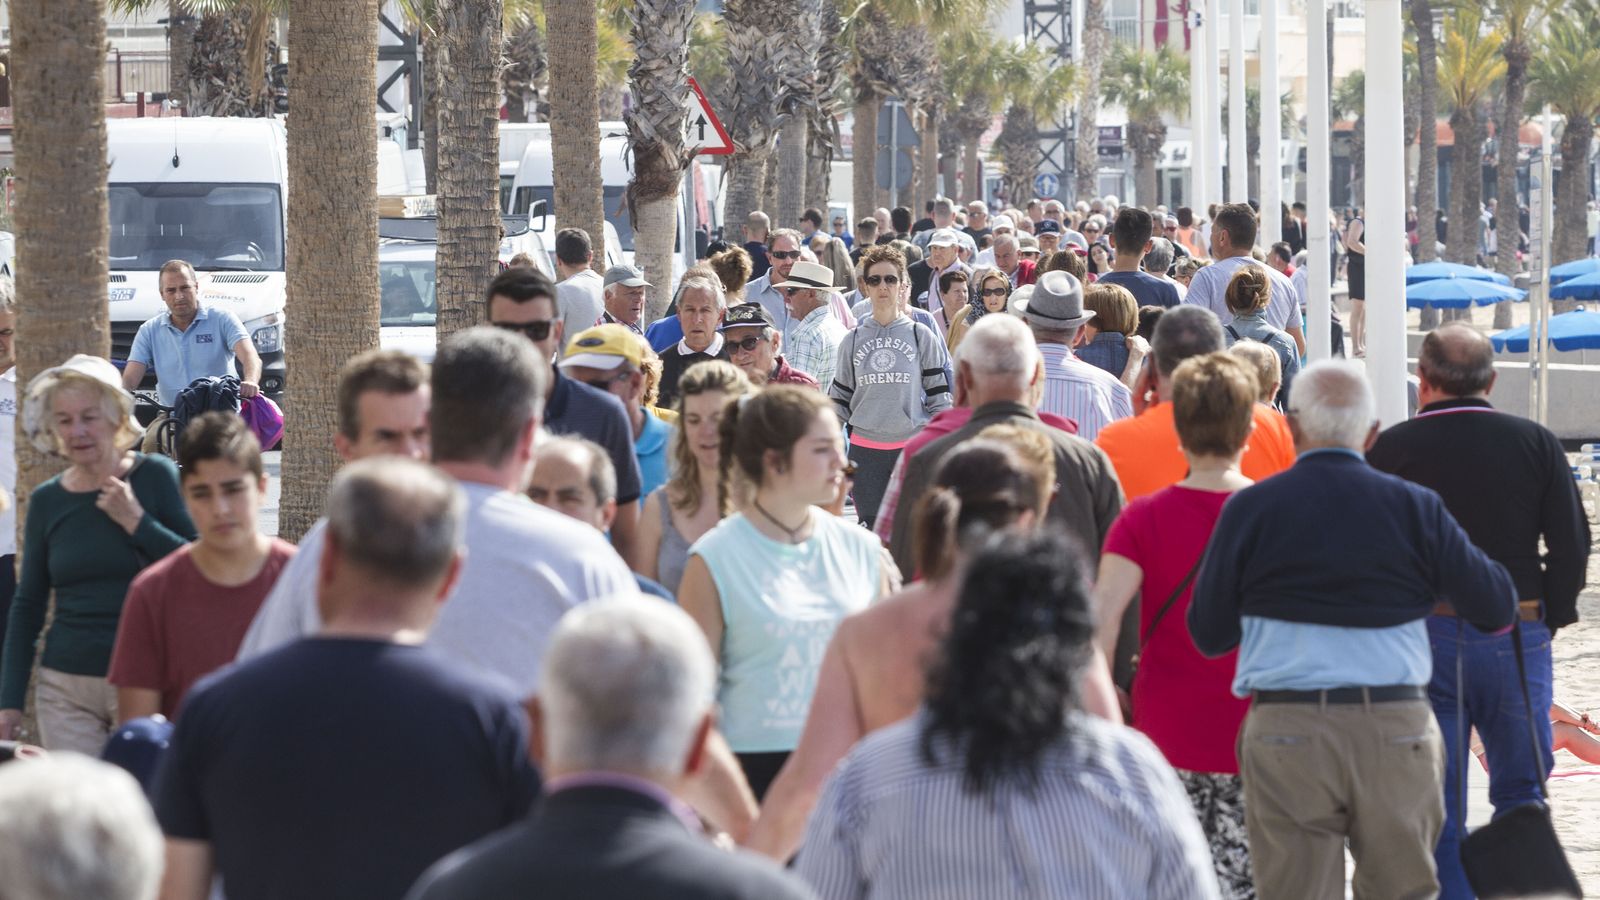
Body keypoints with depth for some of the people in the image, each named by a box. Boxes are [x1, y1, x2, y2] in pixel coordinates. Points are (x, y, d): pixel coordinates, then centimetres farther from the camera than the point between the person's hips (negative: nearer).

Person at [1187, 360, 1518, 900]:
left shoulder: (1250, 509, 0)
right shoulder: (1414, 508, 1)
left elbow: (1208, 636, 5)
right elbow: (1498, 607, 3)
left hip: (1287, 733, -1)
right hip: (1399, 731, 1)